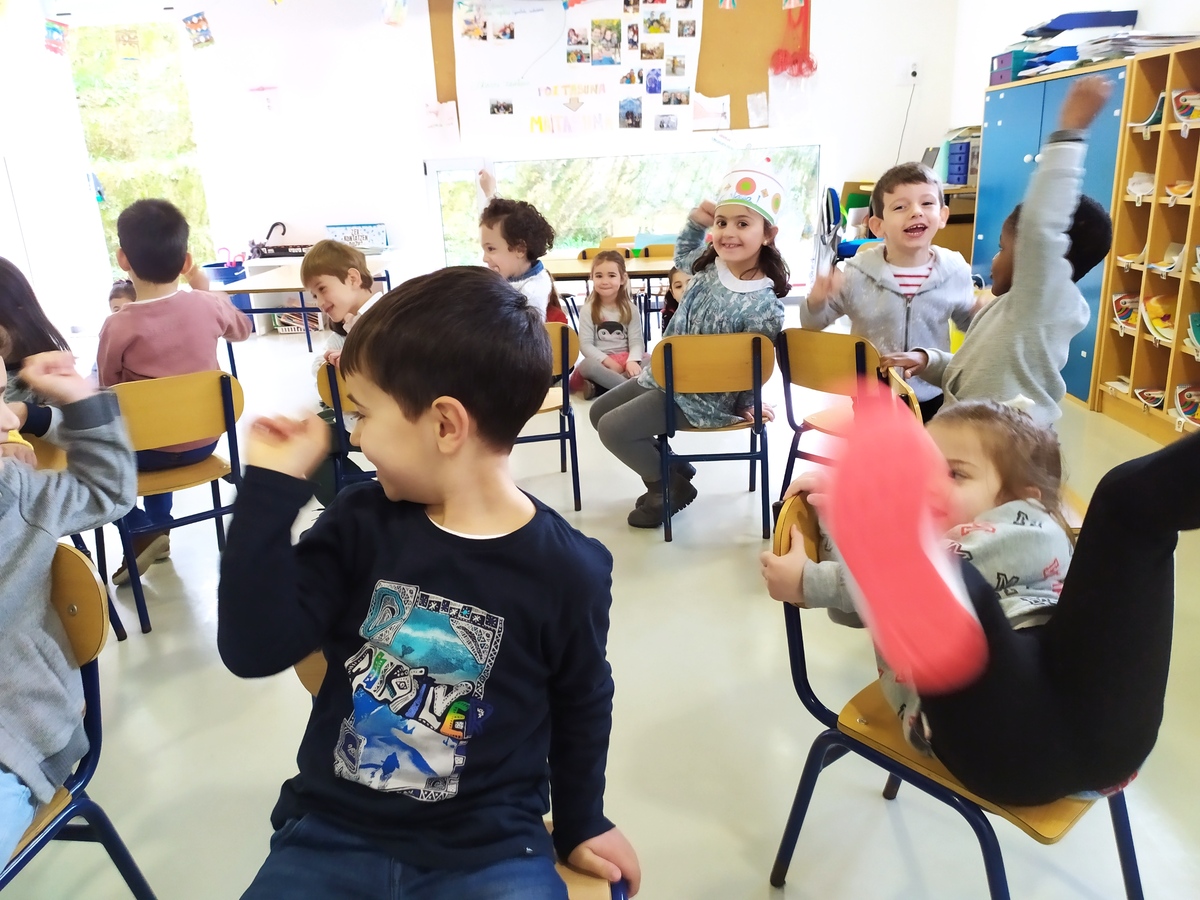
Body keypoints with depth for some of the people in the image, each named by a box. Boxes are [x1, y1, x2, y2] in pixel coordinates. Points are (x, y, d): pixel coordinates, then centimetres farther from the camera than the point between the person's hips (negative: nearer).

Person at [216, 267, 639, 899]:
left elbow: (581, 704, 4)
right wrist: (270, 489, -16)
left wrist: (582, 824, 14)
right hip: (331, 831, 2)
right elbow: (254, 650, -12)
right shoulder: (360, 522, -6)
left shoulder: (567, 570, -12)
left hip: (484, 847, -1)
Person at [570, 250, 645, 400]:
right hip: (601, 362, -2)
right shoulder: (588, 310, 1)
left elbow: (636, 341, -3)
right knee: (587, 365, -36)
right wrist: (608, 361, -21)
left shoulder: (630, 309, 6)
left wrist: (632, 361, -25)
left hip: (626, 361, 2)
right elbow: (585, 344, -7)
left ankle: (597, 388, -33)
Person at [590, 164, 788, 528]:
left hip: (702, 398, -9)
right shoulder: (710, 265, -6)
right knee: (599, 412, 15)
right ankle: (666, 467, 25)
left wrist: (744, 407, -3)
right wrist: (695, 222, 0)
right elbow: (682, 254, 17)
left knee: (613, 429, -15)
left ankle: (672, 487, 8)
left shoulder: (763, 307, -27)